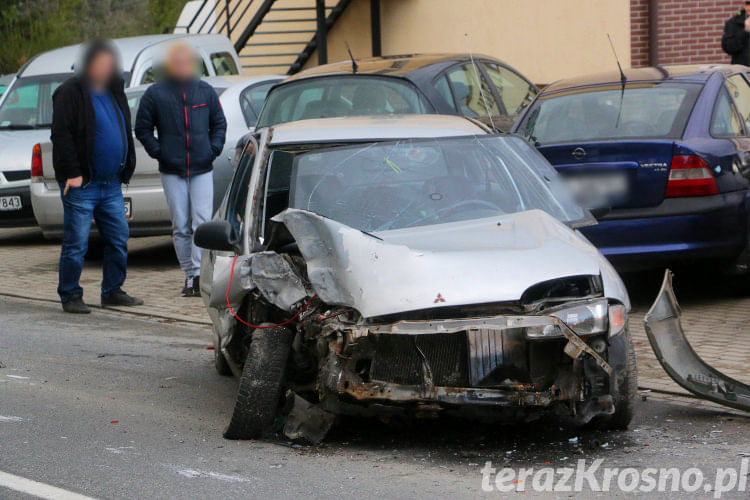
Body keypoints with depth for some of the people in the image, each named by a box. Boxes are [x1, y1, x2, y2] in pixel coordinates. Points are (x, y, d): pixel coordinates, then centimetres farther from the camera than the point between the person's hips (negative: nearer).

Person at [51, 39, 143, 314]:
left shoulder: (114, 92, 16)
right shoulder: (70, 92, -7)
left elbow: (125, 133, 24)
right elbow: (61, 134, -13)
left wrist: (126, 169, 14)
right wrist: (72, 173, -17)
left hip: (111, 184, 7)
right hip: (81, 185, -7)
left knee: (119, 239, 8)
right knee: (76, 242, -4)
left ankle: (113, 291, 19)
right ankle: (70, 296, 4)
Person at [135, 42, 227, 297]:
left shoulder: (205, 91, 9)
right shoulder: (155, 94, 2)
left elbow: (219, 123, 17)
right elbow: (142, 128, 7)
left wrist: (214, 149, 2)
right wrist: (158, 152, -5)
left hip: (202, 170, 1)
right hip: (172, 172, -1)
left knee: (202, 222, -10)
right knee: (181, 226, 2)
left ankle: (199, 273, -15)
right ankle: (190, 275, 10)